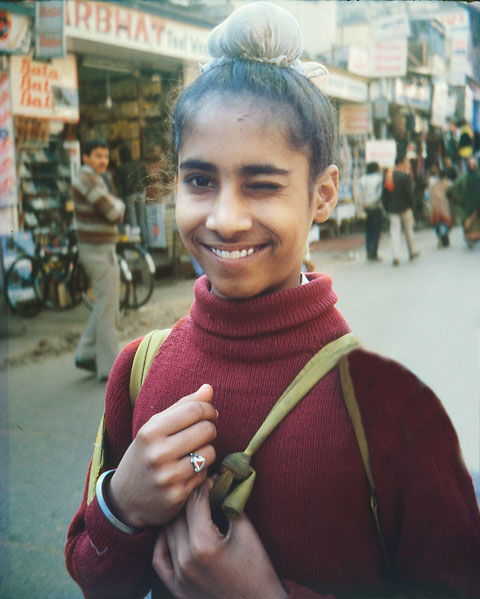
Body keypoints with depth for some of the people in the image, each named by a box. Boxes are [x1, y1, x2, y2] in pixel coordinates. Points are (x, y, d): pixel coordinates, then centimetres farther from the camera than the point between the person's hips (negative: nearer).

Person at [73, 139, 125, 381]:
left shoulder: (92, 179, 15)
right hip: (99, 251, -10)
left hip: (96, 250, 10)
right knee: (108, 308, -4)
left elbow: (115, 216, 16)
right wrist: (118, 203, -1)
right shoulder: (88, 179, -17)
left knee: (105, 305, 18)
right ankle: (109, 368, 2)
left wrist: (113, 206, -4)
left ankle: (86, 354, 23)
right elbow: (113, 213, -21)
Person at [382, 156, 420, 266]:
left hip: (392, 209, 4)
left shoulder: (387, 176, 6)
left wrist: (386, 207, 13)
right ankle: (412, 252, 26)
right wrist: (411, 205, -2)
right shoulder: (405, 176, -11)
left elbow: (384, 194, 7)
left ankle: (395, 256, -12)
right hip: (404, 207, -4)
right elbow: (409, 193, -14)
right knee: (408, 230, 12)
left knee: (394, 231, 0)